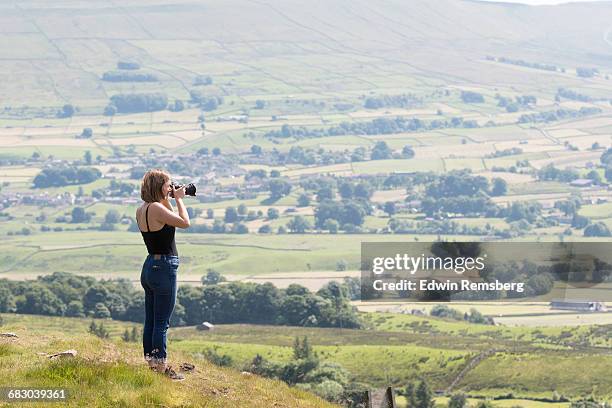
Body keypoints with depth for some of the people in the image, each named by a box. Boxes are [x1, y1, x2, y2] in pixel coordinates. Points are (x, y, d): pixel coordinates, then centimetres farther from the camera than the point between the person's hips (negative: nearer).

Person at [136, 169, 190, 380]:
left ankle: (150, 363, 20)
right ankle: (161, 365, 0)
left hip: (150, 266, 10)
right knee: (162, 322, -3)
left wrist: (168, 201, 15)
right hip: (164, 268, -10)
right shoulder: (156, 208, -19)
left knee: (151, 321, 14)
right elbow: (184, 222, -19)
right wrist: (178, 199, -7)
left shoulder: (142, 210, 9)